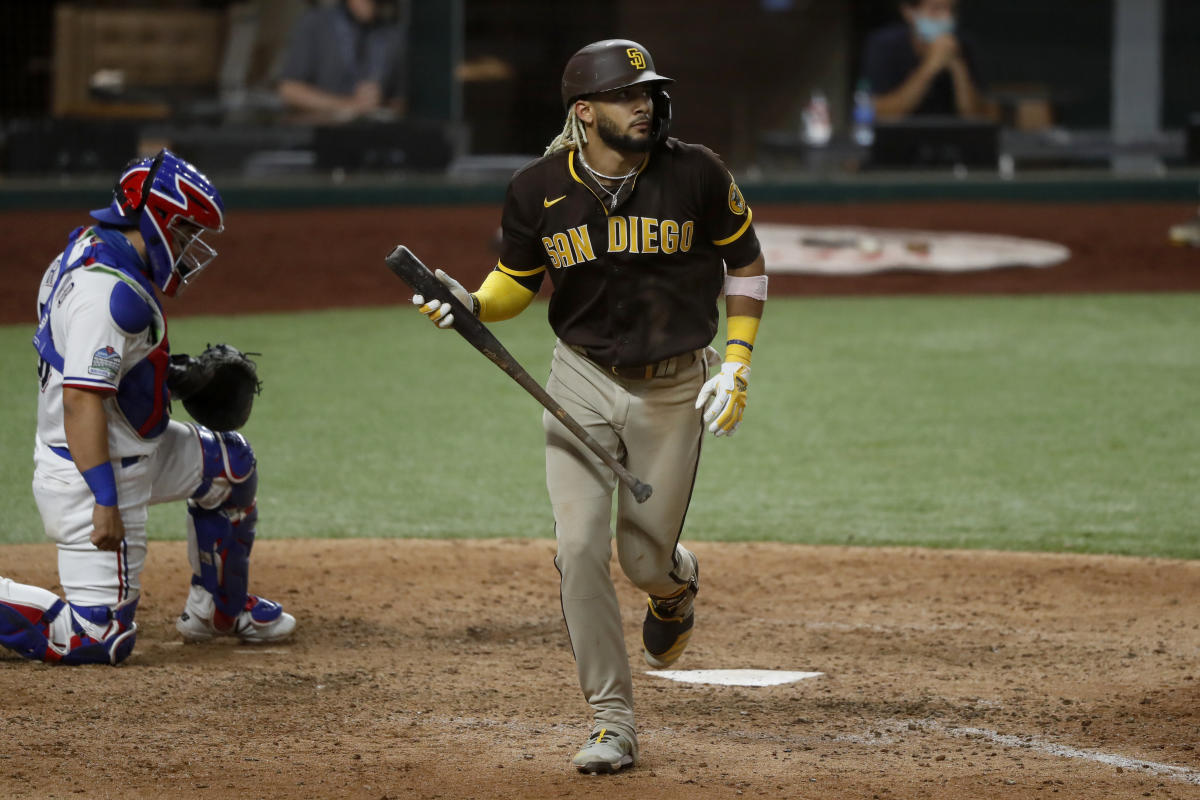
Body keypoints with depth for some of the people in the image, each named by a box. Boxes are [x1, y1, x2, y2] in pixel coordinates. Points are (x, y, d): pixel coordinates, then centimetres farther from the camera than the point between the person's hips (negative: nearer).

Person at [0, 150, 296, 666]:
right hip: (91, 472, -11)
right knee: (102, 639, -12)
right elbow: (81, 400, -30)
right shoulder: (108, 289, -25)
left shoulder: (91, 249, 7)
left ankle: (217, 610, 37)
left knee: (230, 463, 26)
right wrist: (105, 502, -32)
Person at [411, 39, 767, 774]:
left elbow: (747, 265, 2)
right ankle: (613, 723, -1)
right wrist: (467, 304, -16)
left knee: (645, 560, 5)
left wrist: (738, 366, -5)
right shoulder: (540, 190, -9)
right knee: (580, 548, -12)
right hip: (584, 384, 1)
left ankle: (677, 585, 46)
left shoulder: (695, 175, -12)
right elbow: (514, 285, 6)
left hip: (674, 389, -1)